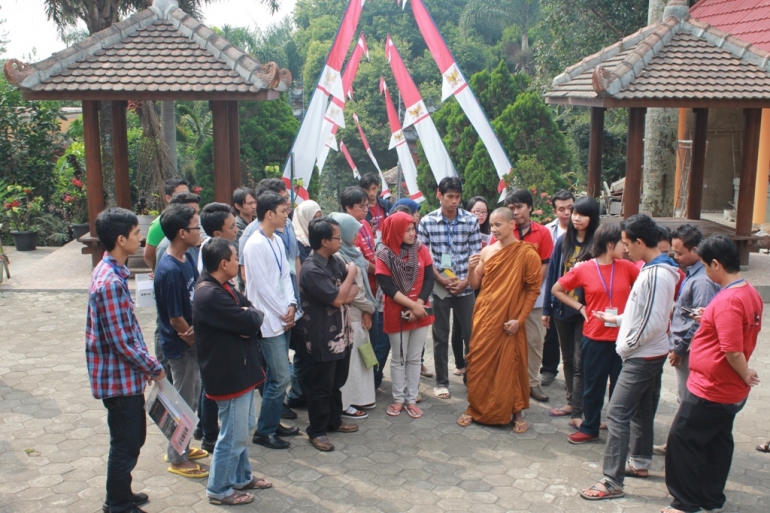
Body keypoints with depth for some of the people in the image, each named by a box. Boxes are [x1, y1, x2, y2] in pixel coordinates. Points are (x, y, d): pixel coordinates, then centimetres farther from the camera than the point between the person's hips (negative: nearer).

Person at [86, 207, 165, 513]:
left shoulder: (113, 273, 7)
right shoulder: (110, 282, -24)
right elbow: (120, 341, -24)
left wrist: (146, 365, 14)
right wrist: (154, 368, -13)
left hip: (127, 375, 10)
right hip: (120, 378, -10)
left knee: (133, 438, 22)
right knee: (125, 444, 6)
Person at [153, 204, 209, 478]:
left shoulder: (187, 259, 2)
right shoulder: (170, 272, -26)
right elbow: (175, 319, -22)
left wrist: (197, 332, -7)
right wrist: (195, 339, -8)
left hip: (190, 341, 9)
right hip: (181, 345, -9)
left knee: (192, 398, 20)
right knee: (183, 401, 5)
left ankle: (181, 447, 37)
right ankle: (177, 459, 21)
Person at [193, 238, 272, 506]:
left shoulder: (223, 287, 8)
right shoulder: (210, 295, -26)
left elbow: (252, 316, 6)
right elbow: (249, 322, -27)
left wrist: (248, 317, -16)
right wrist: (252, 314, -5)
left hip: (239, 370, 11)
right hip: (228, 375, -11)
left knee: (243, 427, 23)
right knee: (234, 435, 3)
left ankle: (241, 477, 39)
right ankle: (219, 489, 19)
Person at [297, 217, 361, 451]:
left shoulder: (335, 261, 5)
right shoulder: (311, 269, -22)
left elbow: (353, 290, 10)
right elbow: (338, 298, -23)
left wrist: (346, 295, -13)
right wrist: (351, 273, -10)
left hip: (341, 333, 8)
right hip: (323, 337, -8)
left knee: (337, 382, 20)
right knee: (321, 386, 4)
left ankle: (334, 421, 36)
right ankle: (317, 431, 18)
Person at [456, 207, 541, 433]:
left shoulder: (527, 253, -7)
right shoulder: (487, 251, 5)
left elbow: (533, 290, -6)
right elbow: (475, 284, 9)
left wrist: (519, 319, -11)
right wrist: (471, 269, -12)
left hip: (510, 321, -4)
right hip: (484, 317, 4)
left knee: (511, 366, 4)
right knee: (479, 364, 7)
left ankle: (517, 412, 19)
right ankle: (475, 409, 21)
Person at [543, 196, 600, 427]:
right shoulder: (563, 241, 4)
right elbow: (552, 274, 7)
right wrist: (547, 308, 7)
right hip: (562, 309, 5)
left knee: (580, 362, -1)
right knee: (568, 359, 16)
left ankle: (578, 411, 7)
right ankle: (572, 402, 30)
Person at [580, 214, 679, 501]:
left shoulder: (656, 275, -23)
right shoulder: (653, 269, 7)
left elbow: (653, 323, -25)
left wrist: (627, 346, -15)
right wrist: (617, 319, 18)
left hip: (642, 357, -10)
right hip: (649, 355, 10)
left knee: (617, 414, -8)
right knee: (641, 410, 21)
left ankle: (612, 482, -4)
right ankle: (640, 462, 36)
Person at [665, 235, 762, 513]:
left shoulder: (727, 300, -26)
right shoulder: (751, 293, 4)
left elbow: (732, 351, -29)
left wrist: (745, 374, -11)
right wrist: (709, 318, 7)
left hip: (710, 389, -10)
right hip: (731, 391, 10)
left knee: (682, 439, 3)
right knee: (718, 442, 19)